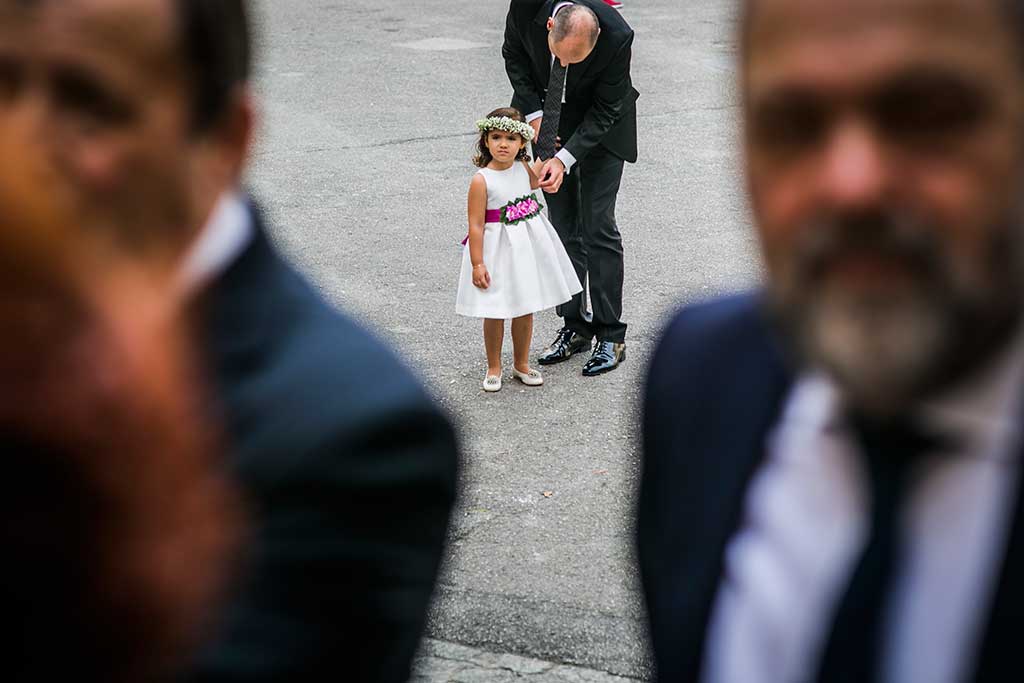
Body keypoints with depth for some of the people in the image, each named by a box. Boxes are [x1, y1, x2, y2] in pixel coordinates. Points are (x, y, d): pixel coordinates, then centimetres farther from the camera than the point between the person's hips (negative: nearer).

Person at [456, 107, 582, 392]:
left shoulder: (524, 168, -1)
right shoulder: (481, 180, -18)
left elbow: (534, 183, 25)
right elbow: (476, 225, -17)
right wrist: (477, 264, -19)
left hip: (527, 248, 5)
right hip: (497, 250, -5)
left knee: (525, 309, 15)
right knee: (495, 313, 6)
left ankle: (521, 364, 31)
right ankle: (494, 368, 24)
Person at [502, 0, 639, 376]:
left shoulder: (616, 36, -33)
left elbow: (607, 109, -21)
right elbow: (514, 53, -5)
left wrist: (565, 158, -28)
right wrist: (535, 115, -15)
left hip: (600, 121, -3)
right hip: (546, 112, 3)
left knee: (597, 224, -6)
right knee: (562, 225, 5)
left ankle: (610, 335, 2)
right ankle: (574, 327, 14)